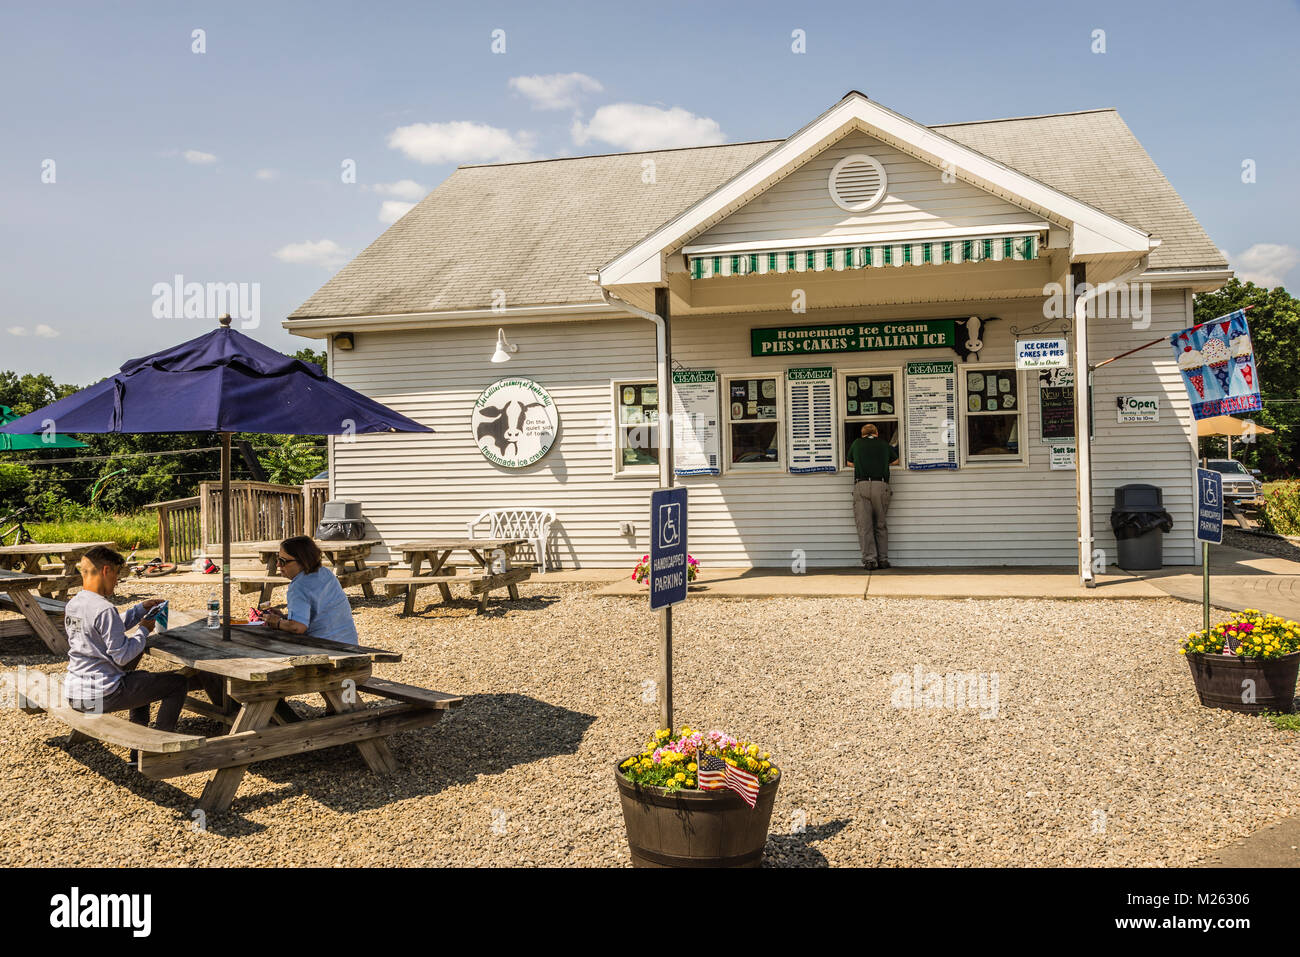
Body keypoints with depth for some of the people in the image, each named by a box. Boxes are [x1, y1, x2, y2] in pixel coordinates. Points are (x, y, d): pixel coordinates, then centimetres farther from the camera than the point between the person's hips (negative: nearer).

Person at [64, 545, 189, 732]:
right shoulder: (104, 610, -22)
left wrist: (141, 609, 16)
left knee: (140, 676, 37)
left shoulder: (72, 605, 6)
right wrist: (144, 630, -6)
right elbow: (122, 657, -20)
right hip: (101, 698, -10)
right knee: (179, 682, -1)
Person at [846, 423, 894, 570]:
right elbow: (895, 460, 36)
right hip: (881, 485, 1)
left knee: (864, 525, -1)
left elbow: (850, 462, 32)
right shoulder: (884, 444, 18)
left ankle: (869, 559, -9)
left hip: (861, 485, -1)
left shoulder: (857, 443, 16)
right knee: (881, 524, 11)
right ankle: (883, 559, 7)